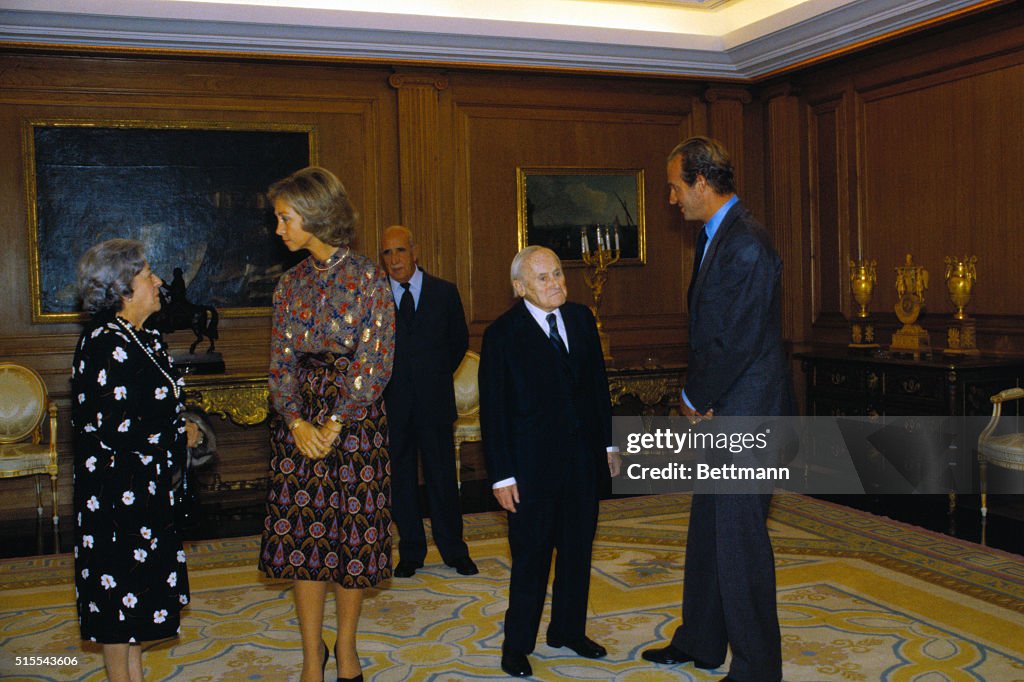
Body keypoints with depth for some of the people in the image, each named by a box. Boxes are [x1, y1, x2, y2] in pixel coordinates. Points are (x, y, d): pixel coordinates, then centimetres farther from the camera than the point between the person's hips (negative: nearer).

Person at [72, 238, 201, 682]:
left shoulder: (143, 339, 10)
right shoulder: (108, 343, -21)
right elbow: (118, 433, -25)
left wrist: (177, 429, 1)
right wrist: (181, 437, -12)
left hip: (144, 487, 10)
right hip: (118, 490, -10)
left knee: (136, 589, 17)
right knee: (121, 583, 2)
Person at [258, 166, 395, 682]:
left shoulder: (367, 279, -6)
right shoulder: (291, 283, 8)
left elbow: (375, 361, -10)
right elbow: (281, 360, 4)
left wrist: (335, 425, -15)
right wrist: (297, 422, -11)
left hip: (356, 417, -4)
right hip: (300, 420, 4)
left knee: (353, 533, 5)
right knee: (303, 534, 5)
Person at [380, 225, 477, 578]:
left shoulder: (445, 292, 2)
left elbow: (459, 341, 13)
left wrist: (437, 375, 11)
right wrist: (383, 382, 5)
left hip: (434, 402, 0)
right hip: (392, 403, 1)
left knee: (443, 478, 5)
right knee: (401, 479, 9)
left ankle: (454, 551, 19)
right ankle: (411, 552, 22)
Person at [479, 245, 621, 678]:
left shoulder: (581, 319, 6)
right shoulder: (502, 334, -9)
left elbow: (598, 383, 12)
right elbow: (493, 410, -9)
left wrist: (608, 443, 10)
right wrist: (502, 475, -12)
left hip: (583, 459, 5)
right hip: (532, 464, -5)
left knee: (577, 550, 15)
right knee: (531, 556, 5)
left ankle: (569, 630, 33)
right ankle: (517, 643, 23)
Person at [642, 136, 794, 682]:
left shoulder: (746, 246, -19)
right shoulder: (713, 237, 13)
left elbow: (738, 343, -21)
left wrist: (697, 398, -8)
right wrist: (697, 396, 6)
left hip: (745, 414, -10)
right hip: (717, 413, 10)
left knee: (741, 541, 0)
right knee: (706, 531, 19)